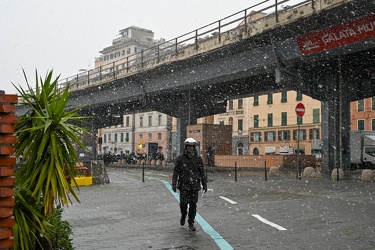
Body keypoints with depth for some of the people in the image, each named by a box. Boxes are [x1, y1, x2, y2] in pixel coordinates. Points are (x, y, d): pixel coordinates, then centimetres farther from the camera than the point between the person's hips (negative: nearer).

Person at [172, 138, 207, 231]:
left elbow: (202, 172, 7)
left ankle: (191, 223, 13)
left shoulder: (198, 158, 3)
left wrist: (204, 185, 7)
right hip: (184, 185, -1)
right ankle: (183, 216, 29)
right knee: (183, 203, -3)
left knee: (193, 204, 2)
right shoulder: (180, 158, 0)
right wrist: (174, 184, -5)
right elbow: (175, 172, 1)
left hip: (194, 185, 1)